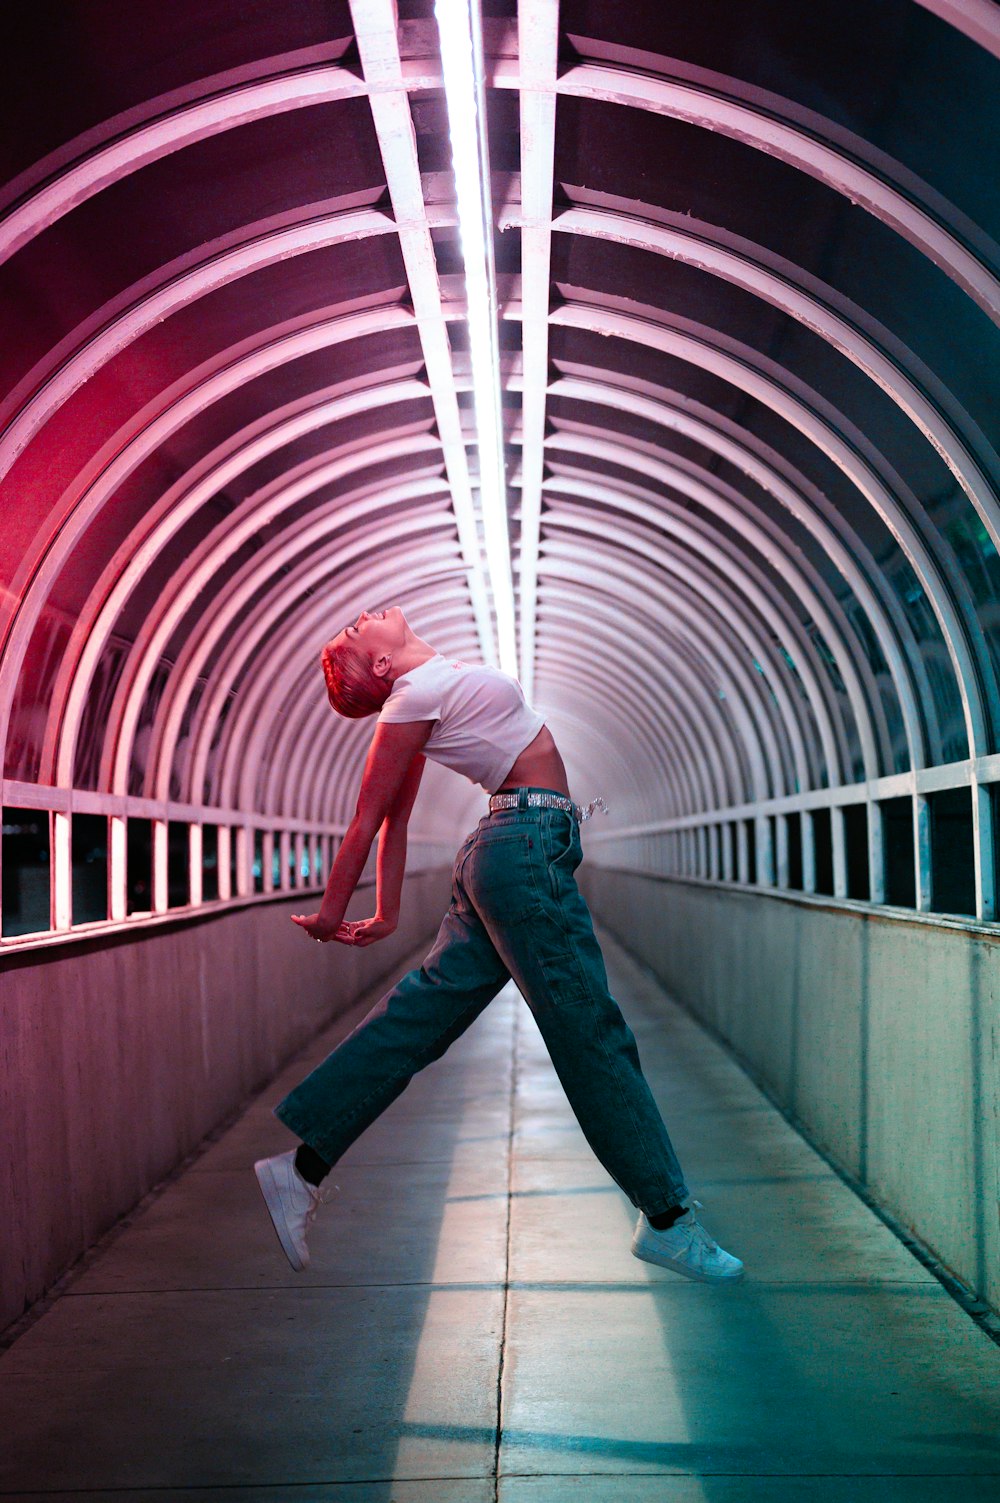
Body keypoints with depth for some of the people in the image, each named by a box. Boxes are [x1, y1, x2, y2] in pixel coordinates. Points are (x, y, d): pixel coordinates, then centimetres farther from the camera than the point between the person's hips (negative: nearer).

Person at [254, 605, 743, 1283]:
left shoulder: (431, 687, 15)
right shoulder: (418, 695, -11)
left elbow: (396, 815, 18)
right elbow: (371, 815, -6)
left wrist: (387, 914, 22)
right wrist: (331, 914, 2)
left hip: (507, 847, 10)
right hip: (529, 842, -10)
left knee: (423, 1010, 9)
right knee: (590, 1031, -4)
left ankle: (304, 1167, 12)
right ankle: (667, 1218, 5)